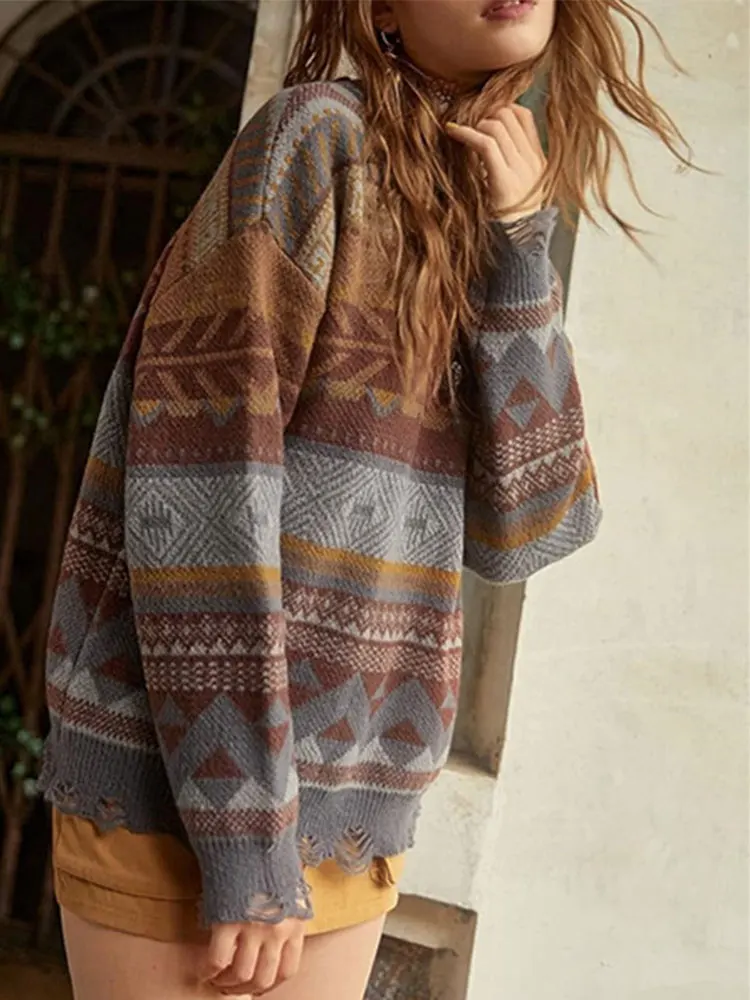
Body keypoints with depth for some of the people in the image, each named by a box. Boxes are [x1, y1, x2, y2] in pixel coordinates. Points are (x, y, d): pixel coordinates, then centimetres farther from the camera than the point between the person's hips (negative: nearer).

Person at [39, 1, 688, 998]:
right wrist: (248, 841, -17)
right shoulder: (317, 138, -9)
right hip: (182, 805, -6)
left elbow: (528, 531, 0)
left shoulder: (470, 244, 11)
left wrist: (519, 245, -7)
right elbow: (194, 490, -17)